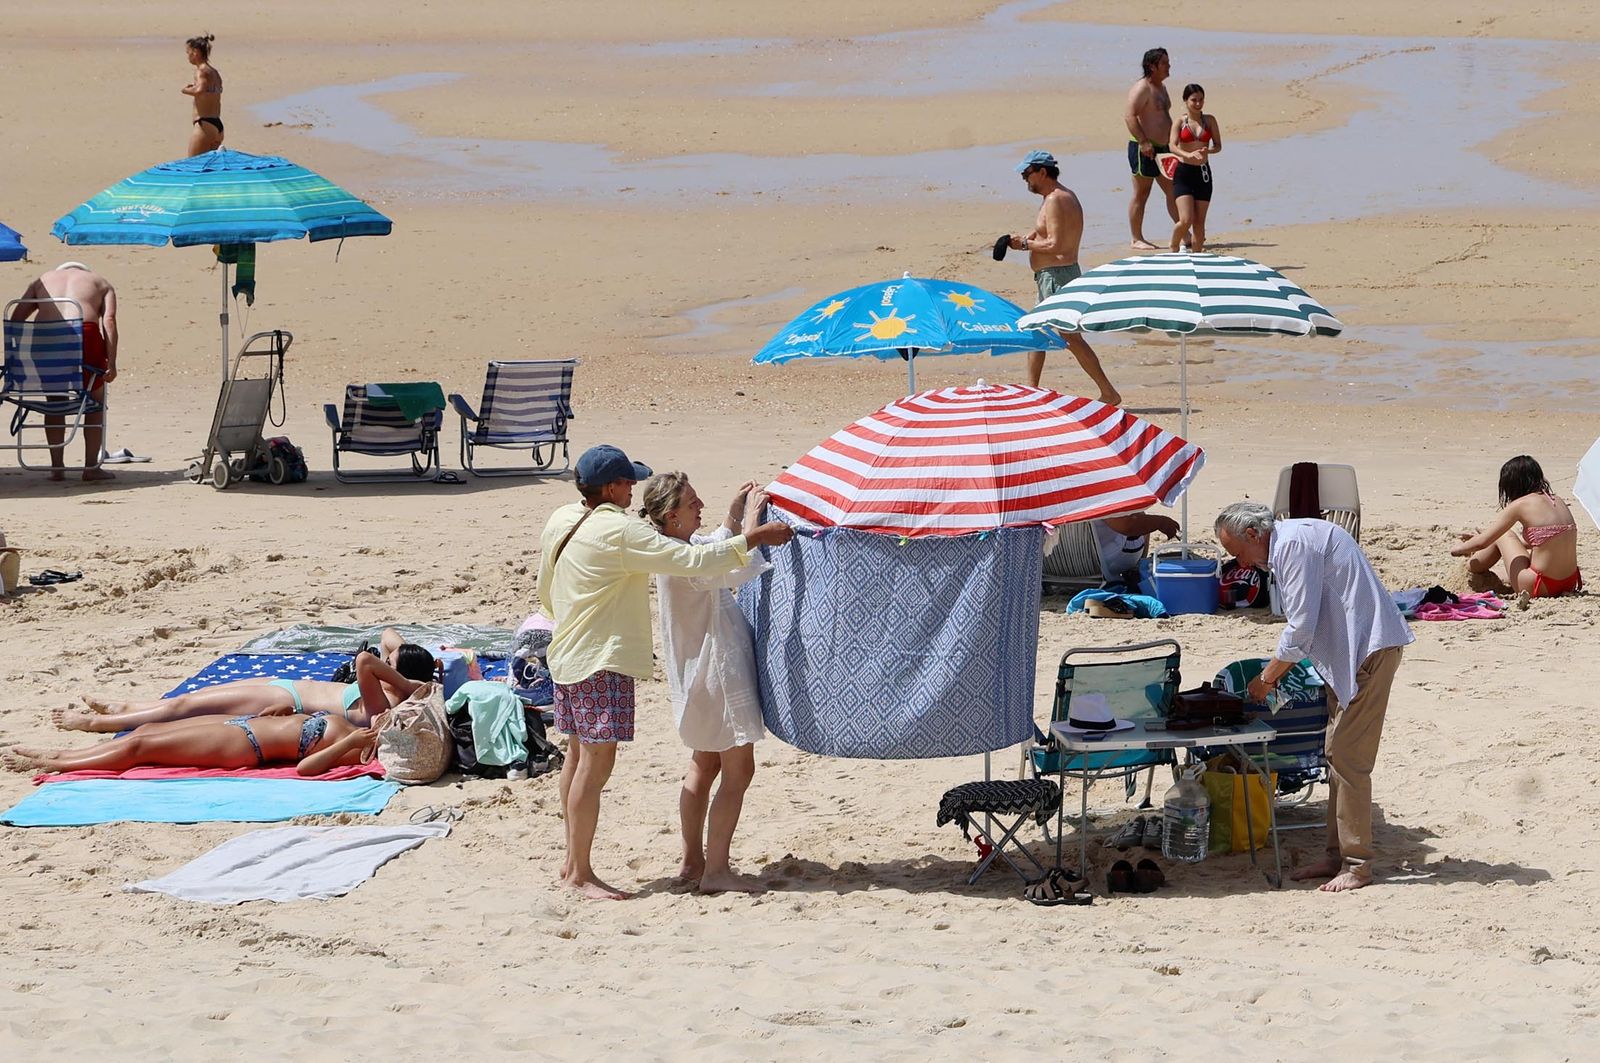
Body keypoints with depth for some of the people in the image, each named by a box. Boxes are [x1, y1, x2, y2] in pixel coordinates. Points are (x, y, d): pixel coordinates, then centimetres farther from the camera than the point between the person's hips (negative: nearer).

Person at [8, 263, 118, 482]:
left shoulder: (42, 280, 28)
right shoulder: (100, 283, 22)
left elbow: (16, 318, 14)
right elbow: (109, 321, 3)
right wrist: (111, 363, -2)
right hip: (85, 336, -2)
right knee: (96, 400, 16)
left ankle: (56, 466, 17)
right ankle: (91, 466, 12)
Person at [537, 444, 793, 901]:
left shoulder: (560, 522, 9)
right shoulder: (620, 532, -18)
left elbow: (546, 594, 20)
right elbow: (693, 560, -22)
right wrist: (754, 538, -14)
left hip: (567, 654, 10)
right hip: (603, 662, -10)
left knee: (578, 755, 16)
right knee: (597, 760, -7)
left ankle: (572, 861, 23)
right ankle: (580, 871, -5)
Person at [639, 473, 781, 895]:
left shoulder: (680, 545, 6)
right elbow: (742, 567, -35)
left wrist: (735, 513, 14)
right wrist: (751, 518, -24)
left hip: (699, 671, 11)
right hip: (717, 670, -11)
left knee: (705, 764, 19)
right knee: (738, 770, -5)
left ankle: (693, 861, 25)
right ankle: (716, 871, -4)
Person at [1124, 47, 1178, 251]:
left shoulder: (1161, 87, 17)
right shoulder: (1142, 88, -14)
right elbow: (1129, 115, -22)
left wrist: (1172, 141, 23)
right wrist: (1144, 142, -26)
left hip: (1161, 148, 9)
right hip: (1143, 149, -9)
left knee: (1173, 191, 8)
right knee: (1141, 194, -2)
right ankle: (1137, 239, 4)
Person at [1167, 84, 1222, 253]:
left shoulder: (1209, 120, 7)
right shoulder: (1180, 122, -1)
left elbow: (1218, 146, 6)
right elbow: (1172, 146, -13)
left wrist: (1207, 151, -17)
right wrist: (1189, 155, -32)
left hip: (1203, 173, 3)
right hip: (1183, 172, -3)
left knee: (1199, 222, 4)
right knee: (1186, 220, -14)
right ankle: (1173, 249, 11)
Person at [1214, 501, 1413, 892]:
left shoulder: (1294, 544, -15)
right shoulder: (1285, 547, 18)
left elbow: (1301, 626, -18)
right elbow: (1302, 622, 23)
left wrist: (1266, 679, -7)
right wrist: (1276, 673, 15)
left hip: (1370, 648, -11)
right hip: (1351, 651, 11)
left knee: (1348, 757, -9)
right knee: (1337, 755, 14)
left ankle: (1356, 865, -6)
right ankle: (1338, 855, 19)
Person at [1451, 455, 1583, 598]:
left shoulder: (1520, 505, -9)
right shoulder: (1556, 501, 12)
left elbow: (1482, 542, -4)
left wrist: (1460, 549, 18)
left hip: (1541, 587, -7)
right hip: (1569, 584, 7)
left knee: (1502, 536, 17)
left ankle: (1469, 570, 35)